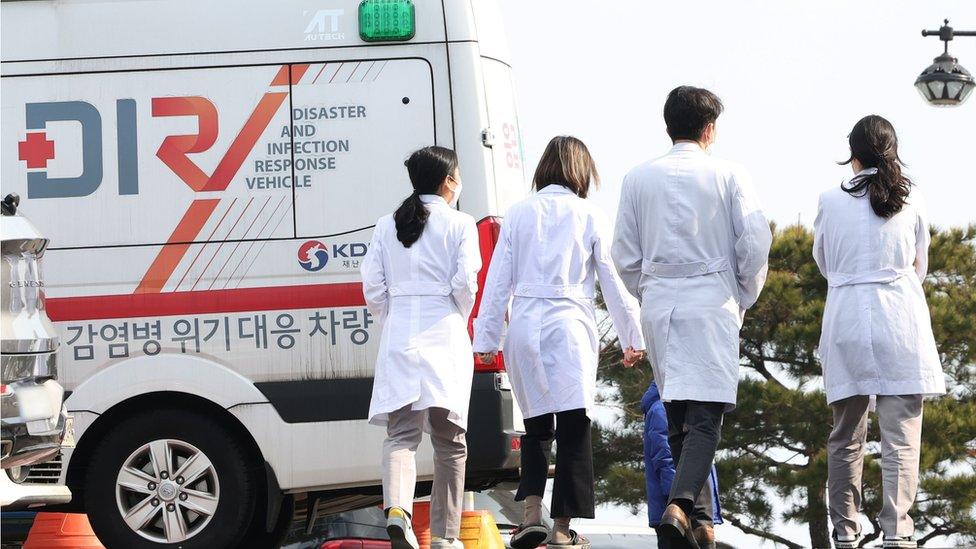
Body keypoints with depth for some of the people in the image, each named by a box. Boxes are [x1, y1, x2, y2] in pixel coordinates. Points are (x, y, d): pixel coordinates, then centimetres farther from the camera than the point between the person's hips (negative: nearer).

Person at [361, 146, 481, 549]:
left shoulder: (387, 226, 10)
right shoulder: (459, 224, 0)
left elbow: (373, 287, 4)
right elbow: (465, 282, -8)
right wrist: (460, 319, 8)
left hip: (399, 337, 2)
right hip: (445, 336, -2)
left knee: (401, 433, -2)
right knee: (449, 440, 6)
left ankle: (397, 509, -29)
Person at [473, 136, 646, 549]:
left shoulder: (519, 214, 7)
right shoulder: (589, 216, 3)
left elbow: (498, 280, 7)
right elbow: (613, 282, 6)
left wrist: (486, 339, 11)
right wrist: (632, 338, 14)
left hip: (524, 327, 2)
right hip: (570, 326, -2)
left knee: (536, 426, 14)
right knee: (573, 428, 0)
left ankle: (532, 513, -2)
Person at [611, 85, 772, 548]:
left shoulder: (639, 179, 5)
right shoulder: (728, 176, -2)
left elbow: (625, 257, 6)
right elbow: (755, 245, -4)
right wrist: (744, 299, 10)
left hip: (658, 306, 3)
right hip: (712, 305, -3)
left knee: (677, 416, 14)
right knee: (705, 415, -8)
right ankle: (681, 503, -28)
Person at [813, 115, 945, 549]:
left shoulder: (831, 201, 0)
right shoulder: (911, 199, 1)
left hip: (846, 318, 1)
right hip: (901, 318, -1)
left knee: (846, 435, 10)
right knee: (901, 434, -3)